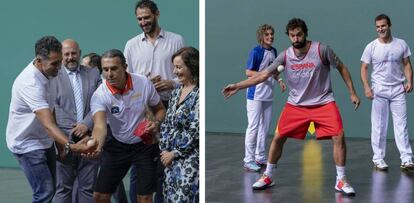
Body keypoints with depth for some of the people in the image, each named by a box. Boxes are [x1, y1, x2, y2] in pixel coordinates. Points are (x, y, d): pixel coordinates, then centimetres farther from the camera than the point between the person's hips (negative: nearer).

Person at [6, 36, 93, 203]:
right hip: (27, 144, -9)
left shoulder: (46, 71, -3)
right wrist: (71, 146, -54)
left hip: (44, 140, 9)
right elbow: (48, 125, -40)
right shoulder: (31, 84, -31)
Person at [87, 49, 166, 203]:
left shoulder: (144, 83, -16)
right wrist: (96, 144, -59)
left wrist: (157, 123, -20)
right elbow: (100, 125, -37)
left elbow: (160, 109, 2)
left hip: (144, 143, 0)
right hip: (117, 144, 0)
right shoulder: (99, 95, -21)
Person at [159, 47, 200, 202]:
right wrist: (164, 150, 3)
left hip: (190, 159, -8)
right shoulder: (176, 92, 12)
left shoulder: (199, 94, -13)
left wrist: (174, 153, -10)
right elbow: (166, 124, 14)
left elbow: (195, 131, -17)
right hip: (172, 159, 8)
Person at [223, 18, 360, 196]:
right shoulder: (285, 56, -8)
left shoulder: (321, 49, -14)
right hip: (296, 104, 2)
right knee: (278, 137, 1)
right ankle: (267, 177, 20)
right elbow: (263, 75, -4)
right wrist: (237, 86, -10)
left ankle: (341, 181, -2)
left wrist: (352, 92, -2)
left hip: (323, 102, -2)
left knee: (338, 136, -17)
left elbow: (341, 68, -2)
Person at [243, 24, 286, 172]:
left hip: (268, 95, 8)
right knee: (253, 126, -6)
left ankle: (260, 157, 22)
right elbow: (248, 72, -15)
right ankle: (249, 160, -1)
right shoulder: (256, 52, -13)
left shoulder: (273, 51, 10)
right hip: (255, 94, -8)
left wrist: (279, 80, 8)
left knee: (265, 126, 12)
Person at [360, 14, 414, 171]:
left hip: (398, 90, 1)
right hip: (379, 91, -1)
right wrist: (366, 86, -10)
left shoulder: (401, 44, 4)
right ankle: (378, 159, 9)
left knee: (401, 124, -1)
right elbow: (364, 68, 2)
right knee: (379, 126, 2)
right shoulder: (371, 47, 0)